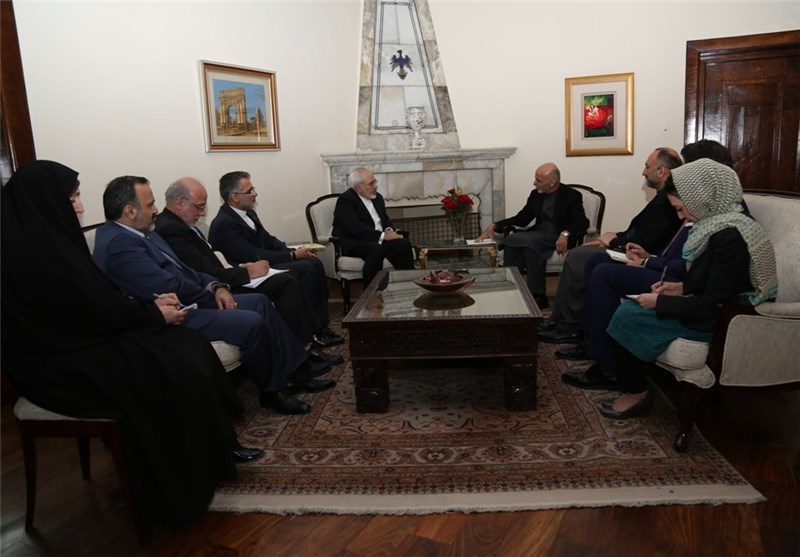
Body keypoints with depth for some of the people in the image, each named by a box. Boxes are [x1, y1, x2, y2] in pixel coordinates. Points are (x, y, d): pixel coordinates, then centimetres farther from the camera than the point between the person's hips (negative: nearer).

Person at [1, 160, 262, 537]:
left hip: (73, 338, 9)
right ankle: (182, 487, 4)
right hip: (61, 362, -9)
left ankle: (219, 446, 8)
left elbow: (97, 298, 12)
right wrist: (153, 313, -6)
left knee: (189, 345, -1)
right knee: (178, 369, -15)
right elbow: (99, 310, -20)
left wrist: (150, 305, 5)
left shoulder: (41, 238, 7)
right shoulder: (37, 253, -24)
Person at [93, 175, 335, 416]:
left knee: (259, 301, 8)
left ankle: (296, 369, 11)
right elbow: (169, 287, -24)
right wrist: (212, 296, -9)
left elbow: (182, 270, 15)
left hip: (181, 303, 11)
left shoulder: (141, 234, 13)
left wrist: (216, 287, -1)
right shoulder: (118, 243, -20)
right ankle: (273, 390, -1)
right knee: (252, 323, -22)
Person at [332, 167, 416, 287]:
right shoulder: (345, 200, -9)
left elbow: (386, 219, 22)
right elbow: (354, 228, -20)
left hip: (378, 241, 7)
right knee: (376, 250, -36)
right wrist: (383, 235, -23)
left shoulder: (377, 197, 17)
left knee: (404, 244, -18)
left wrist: (389, 230, -3)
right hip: (353, 244, -7)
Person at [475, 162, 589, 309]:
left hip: (558, 237, -5)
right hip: (538, 234, 6)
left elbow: (583, 222, -12)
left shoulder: (572, 195, -3)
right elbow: (521, 218, 15)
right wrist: (495, 226, 2)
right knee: (511, 240, -24)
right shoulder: (536, 194, 12)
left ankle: (538, 295, -29)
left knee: (531, 242, -35)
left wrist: (565, 233, -32)